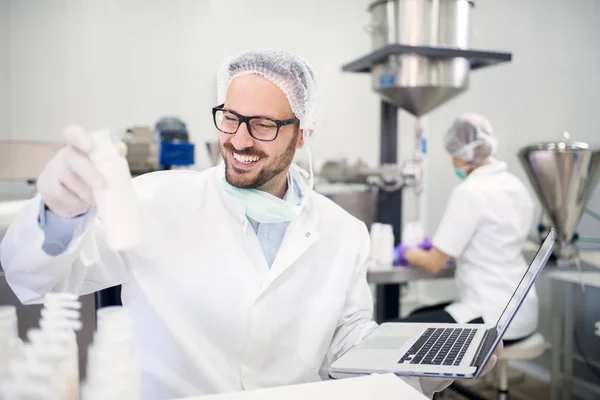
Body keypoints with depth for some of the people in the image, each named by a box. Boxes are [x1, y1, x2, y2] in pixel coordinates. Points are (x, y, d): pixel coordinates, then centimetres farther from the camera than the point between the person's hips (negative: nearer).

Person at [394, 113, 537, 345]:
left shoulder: (469, 193, -19)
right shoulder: (516, 186, 7)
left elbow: (434, 264, -13)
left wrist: (407, 252, 8)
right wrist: (439, 246, 23)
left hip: (493, 319, -9)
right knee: (417, 316, 21)